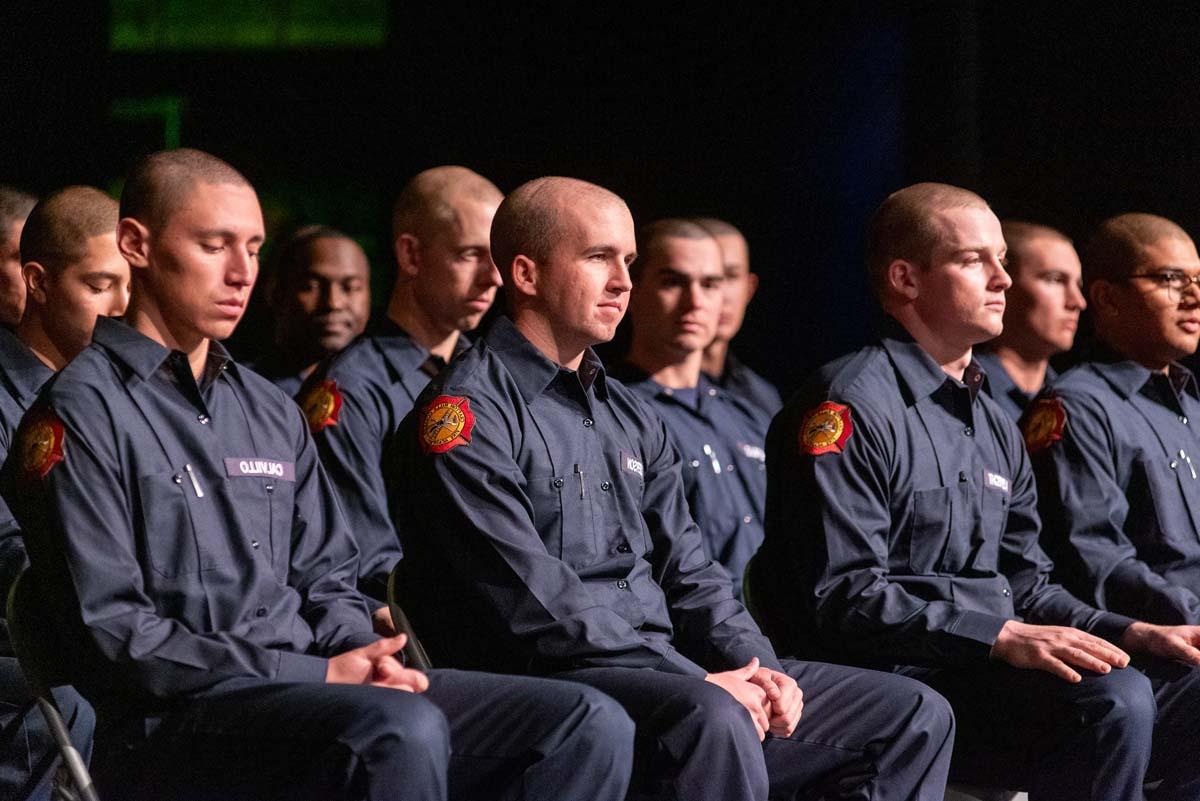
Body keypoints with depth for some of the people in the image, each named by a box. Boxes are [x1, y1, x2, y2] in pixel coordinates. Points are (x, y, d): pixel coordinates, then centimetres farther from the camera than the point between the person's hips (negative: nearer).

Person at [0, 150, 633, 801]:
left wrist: (364, 659, -2)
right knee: (400, 731, -38)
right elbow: (109, 632, -11)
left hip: (312, 687, 8)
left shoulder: (270, 411, 22)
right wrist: (319, 674, -14)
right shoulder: (82, 412, -3)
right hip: (173, 723, -8)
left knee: (589, 724, -9)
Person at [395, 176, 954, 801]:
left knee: (912, 715, 2)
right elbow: (531, 602, -16)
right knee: (710, 720, -40)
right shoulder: (469, 411, -7)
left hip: (662, 669, 9)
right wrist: (698, 682, -18)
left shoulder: (630, 417, 22)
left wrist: (755, 668, -1)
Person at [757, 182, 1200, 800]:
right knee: (1112, 699, -29)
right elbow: (843, 597, -16)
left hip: (992, 673, 9)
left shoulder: (994, 425, 22)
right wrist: (1005, 638, -23)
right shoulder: (849, 407, -8)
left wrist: (1129, 634, 4)